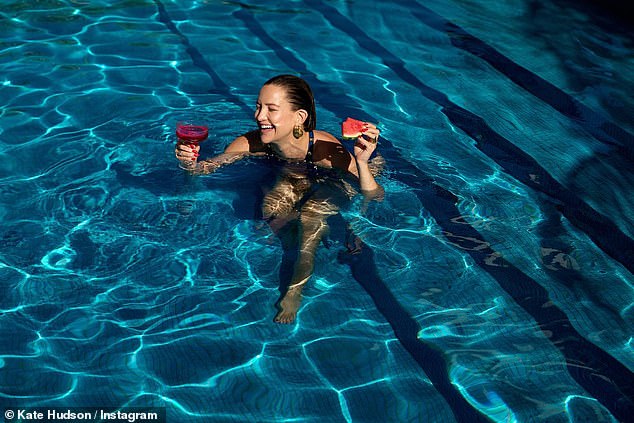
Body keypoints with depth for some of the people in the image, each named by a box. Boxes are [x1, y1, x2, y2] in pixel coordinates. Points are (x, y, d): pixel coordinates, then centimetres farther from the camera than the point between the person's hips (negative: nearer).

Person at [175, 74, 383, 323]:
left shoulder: (326, 148, -37)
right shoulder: (253, 143, -27)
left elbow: (374, 197, -35)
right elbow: (208, 168, -16)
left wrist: (362, 162, -52)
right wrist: (190, 161, -37)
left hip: (332, 185, -3)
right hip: (289, 182, 4)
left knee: (310, 218, -29)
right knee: (271, 210, -23)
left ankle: (294, 291, -15)